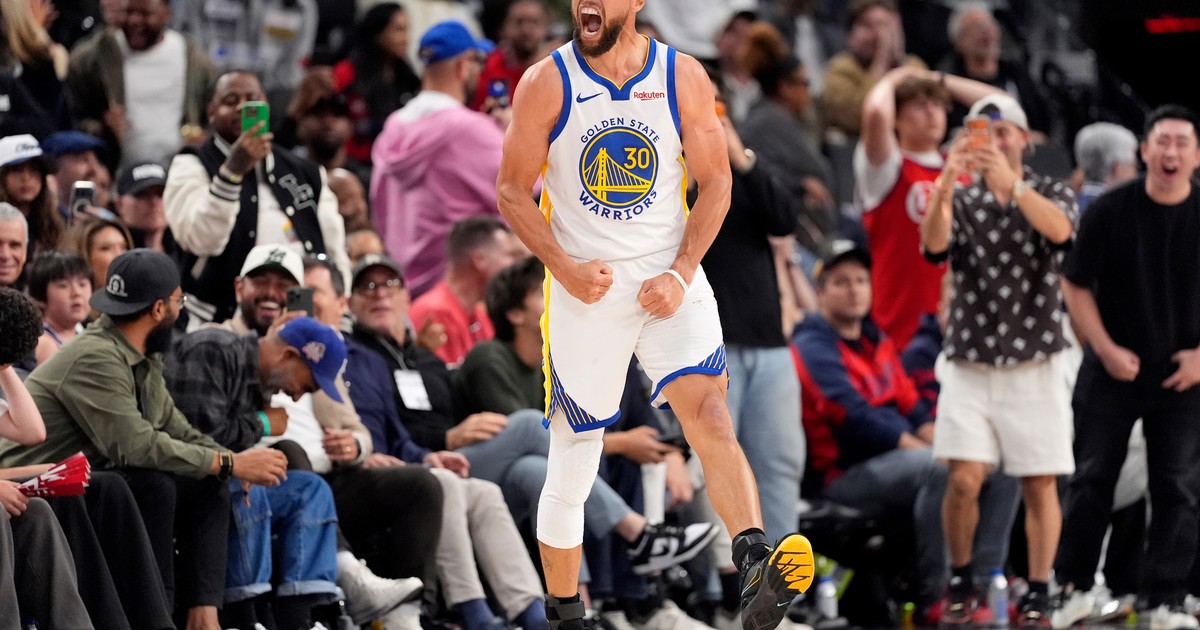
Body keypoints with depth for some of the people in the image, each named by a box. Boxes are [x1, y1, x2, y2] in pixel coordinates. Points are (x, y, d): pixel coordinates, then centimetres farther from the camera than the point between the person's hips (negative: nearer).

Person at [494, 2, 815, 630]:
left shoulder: (683, 78, -2)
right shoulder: (547, 83, -4)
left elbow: (715, 182, 5)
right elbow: (512, 191, 1)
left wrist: (682, 273, -7)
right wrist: (565, 268, -13)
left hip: (669, 282, 0)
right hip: (583, 289, 0)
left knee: (710, 413, -22)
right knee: (573, 455, 6)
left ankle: (754, 566, -35)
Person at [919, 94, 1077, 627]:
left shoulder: (1052, 194, 3)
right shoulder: (962, 201, 5)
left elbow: (1059, 228, -21)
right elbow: (934, 243, -17)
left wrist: (1011, 183, -39)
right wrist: (946, 185, -36)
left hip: (1035, 367, 0)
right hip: (970, 364, 0)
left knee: (1040, 485, -1)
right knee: (963, 481, -9)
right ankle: (961, 584, 9)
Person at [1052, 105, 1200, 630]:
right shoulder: (1110, 211, -6)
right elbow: (1075, 285, 0)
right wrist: (1106, 349, -8)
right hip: (1113, 369, 0)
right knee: (1093, 478, 4)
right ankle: (1074, 587, 15)